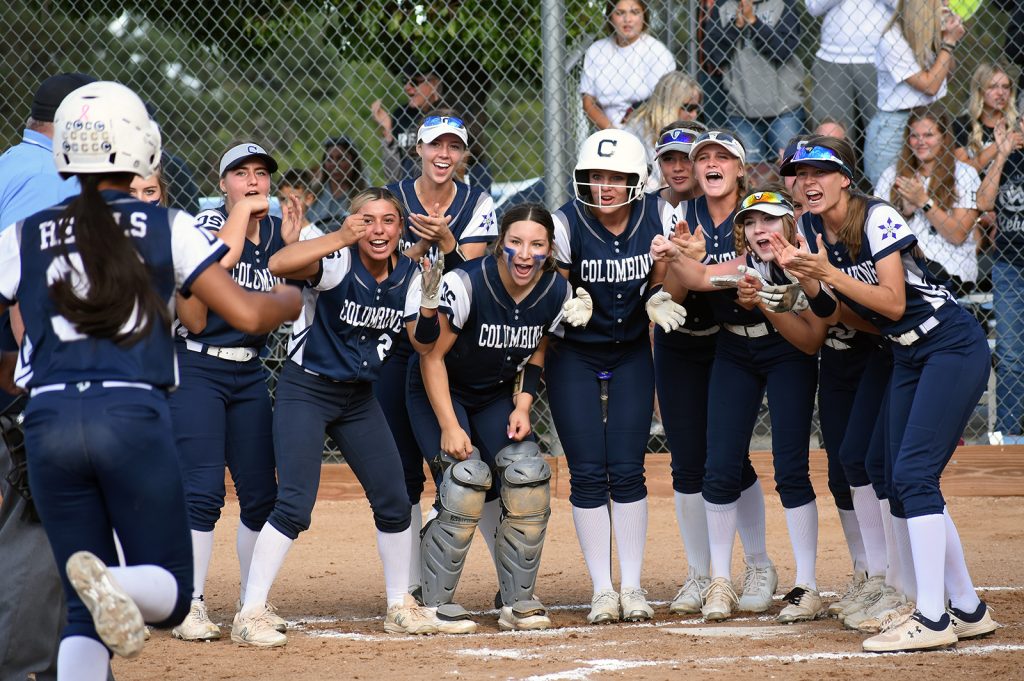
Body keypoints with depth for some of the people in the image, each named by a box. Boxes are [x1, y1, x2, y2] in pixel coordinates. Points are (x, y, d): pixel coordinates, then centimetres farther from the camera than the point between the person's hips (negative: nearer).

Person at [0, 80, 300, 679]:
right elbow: (247, 315, 2)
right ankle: (115, 585, -29)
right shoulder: (168, 228, 6)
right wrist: (293, 299, 24)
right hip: (133, 416, -2)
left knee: (85, 616, 12)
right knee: (170, 593, 6)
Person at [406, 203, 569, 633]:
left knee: (528, 477, -12)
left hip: (498, 396, 5)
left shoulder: (555, 292, -12)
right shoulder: (465, 284, -28)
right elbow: (432, 356, -21)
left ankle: (518, 603, 1)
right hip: (440, 390, -5)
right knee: (465, 483, -22)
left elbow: (536, 354, 5)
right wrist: (449, 426, -25)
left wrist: (522, 407, -9)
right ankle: (436, 604, -11)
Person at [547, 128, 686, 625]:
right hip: (573, 356, -1)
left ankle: (633, 586, 7)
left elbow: (658, 281, 4)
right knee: (588, 473, -3)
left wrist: (659, 301, -16)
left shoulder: (656, 217, -11)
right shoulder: (566, 224, -18)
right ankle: (602, 589, 5)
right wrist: (570, 304, -26)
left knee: (627, 471, -1)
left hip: (631, 354, 2)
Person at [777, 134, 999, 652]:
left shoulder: (877, 219, -17)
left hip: (954, 346, -9)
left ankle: (932, 619, -21)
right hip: (908, 356, 9)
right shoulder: (812, 230, 6)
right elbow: (827, 313, 7)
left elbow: (893, 303, -21)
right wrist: (798, 271, -9)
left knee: (913, 472, -18)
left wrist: (828, 273, -24)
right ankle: (968, 609, 13)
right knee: (905, 484, 5)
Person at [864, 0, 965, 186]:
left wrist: (949, 37, 6)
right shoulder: (891, 43, -17)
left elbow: (947, 72, 22)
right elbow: (929, 86, -17)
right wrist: (949, 42, -11)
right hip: (894, 127, -7)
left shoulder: (924, 36, 6)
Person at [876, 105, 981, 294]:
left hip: (949, 271, -2)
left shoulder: (964, 174, 6)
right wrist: (905, 210, -9)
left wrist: (924, 202, -8)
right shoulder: (892, 174, 15)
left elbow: (958, 235, -2)